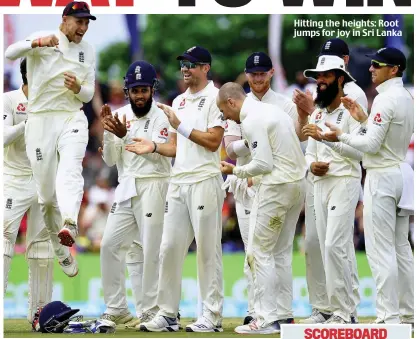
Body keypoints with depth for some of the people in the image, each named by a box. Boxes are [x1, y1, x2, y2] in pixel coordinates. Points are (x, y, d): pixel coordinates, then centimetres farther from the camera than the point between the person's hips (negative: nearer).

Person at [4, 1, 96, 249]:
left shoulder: (88, 52, 11)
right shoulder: (42, 38, -1)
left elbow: (89, 95, 13)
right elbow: (10, 53, -18)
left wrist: (77, 88, -11)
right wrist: (37, 43, -36)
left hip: (72, 118, 1)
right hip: (40, 119, -1)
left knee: (70, 169, -24)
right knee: (46, 186, 2)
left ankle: (69, 225, -42)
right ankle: (54, 229, 23)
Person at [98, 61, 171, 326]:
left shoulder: (161, 117, -4)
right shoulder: (121, 116, 10)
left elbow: (157, 152, -17)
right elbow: (111, 160, 8)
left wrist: (125, 135, -24)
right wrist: (108, 131, -8)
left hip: (152, 187, -6)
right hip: (125, 188, 6)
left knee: (151, 250, -7)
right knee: (110, 244, 4)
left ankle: (151, 312, -3)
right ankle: (117, 309, 12)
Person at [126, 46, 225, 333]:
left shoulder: (215, 97, -5)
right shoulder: (179, 102, 19)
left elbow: (213, 141, -14)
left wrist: (180, 125, -16)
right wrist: (155, 147, 5)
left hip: (205, 182, -8)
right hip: (178, 181, 8)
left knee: (207, 249, -5)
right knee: (170, 248, 5)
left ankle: (212, 316, -1)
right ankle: (167, 314, 10)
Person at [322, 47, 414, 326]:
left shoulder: (386, 99, -17)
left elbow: (372, 145, -19)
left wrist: (341, 136, -7)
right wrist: (363, 119, 16)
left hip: (382, 176, -10)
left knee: (380, 249, -8)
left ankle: (389, 316, -9)